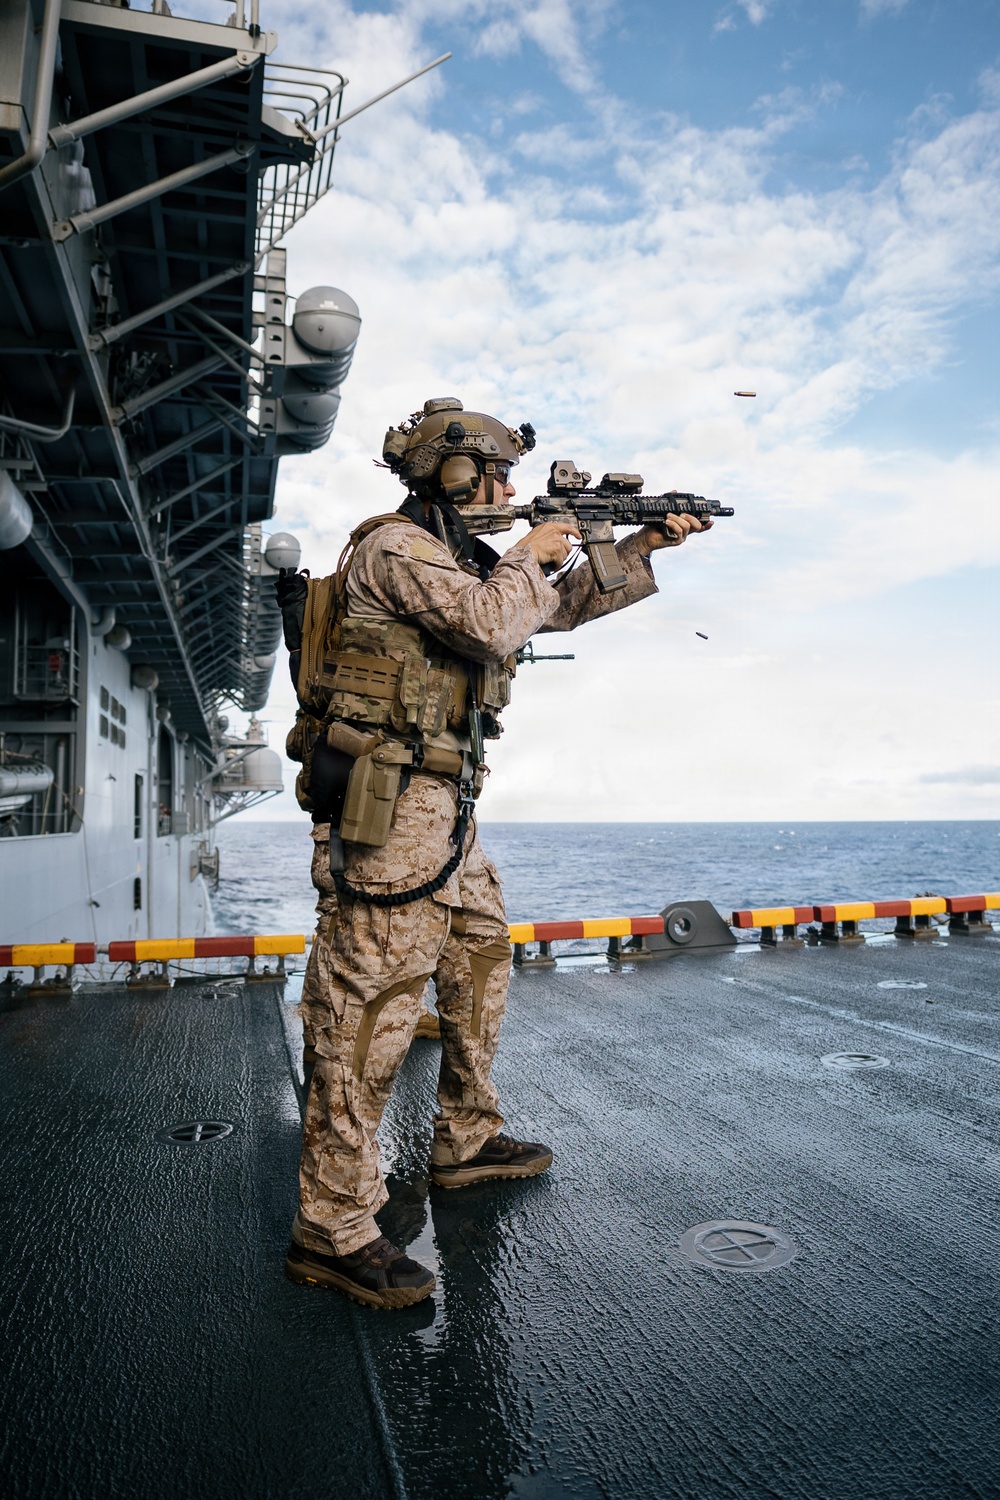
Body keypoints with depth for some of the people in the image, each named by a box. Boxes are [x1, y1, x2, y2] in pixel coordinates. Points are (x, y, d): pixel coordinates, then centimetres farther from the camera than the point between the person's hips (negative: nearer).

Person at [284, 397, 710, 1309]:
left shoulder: (465, 557, 20)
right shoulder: (395, 548, -10)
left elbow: (562, 608, 26)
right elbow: (491, 622, -24)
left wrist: (646, 547, 20)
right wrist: (529, 556, -5)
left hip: (443, 806, 10)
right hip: (390, 802, -10)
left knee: (482, 959, 19)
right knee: (372, 1002, -9)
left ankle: (467, 1140, 35)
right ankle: (332, 1229, 0)